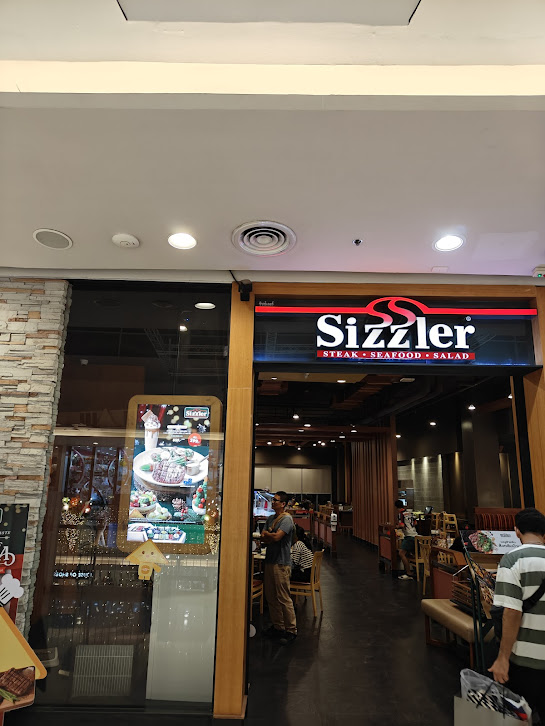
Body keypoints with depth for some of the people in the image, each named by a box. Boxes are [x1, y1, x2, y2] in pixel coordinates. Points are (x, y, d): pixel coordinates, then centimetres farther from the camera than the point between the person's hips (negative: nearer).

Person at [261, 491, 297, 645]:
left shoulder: (287, 519, -11)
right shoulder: (270, 519, 14)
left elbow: (277, 537, -22)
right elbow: (264, 538, 8)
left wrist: (266, 534, -3)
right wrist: (271, 537, -12)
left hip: (281, 563, -8)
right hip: (270, 561, 8)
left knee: (284, 598, -4)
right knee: (271, 597, 14)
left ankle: (291, 631, 6)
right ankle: (277, 627, 26)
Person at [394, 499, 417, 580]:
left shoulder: (401, 513, -10)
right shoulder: (409, 512, 15)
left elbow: (402, 525, -19)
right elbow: (414, 523, 26)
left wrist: (396, 526, -1)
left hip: (409, 536, -9)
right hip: (415, 535, 9)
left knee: (402, 553, -11)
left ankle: (408, 574, -13)